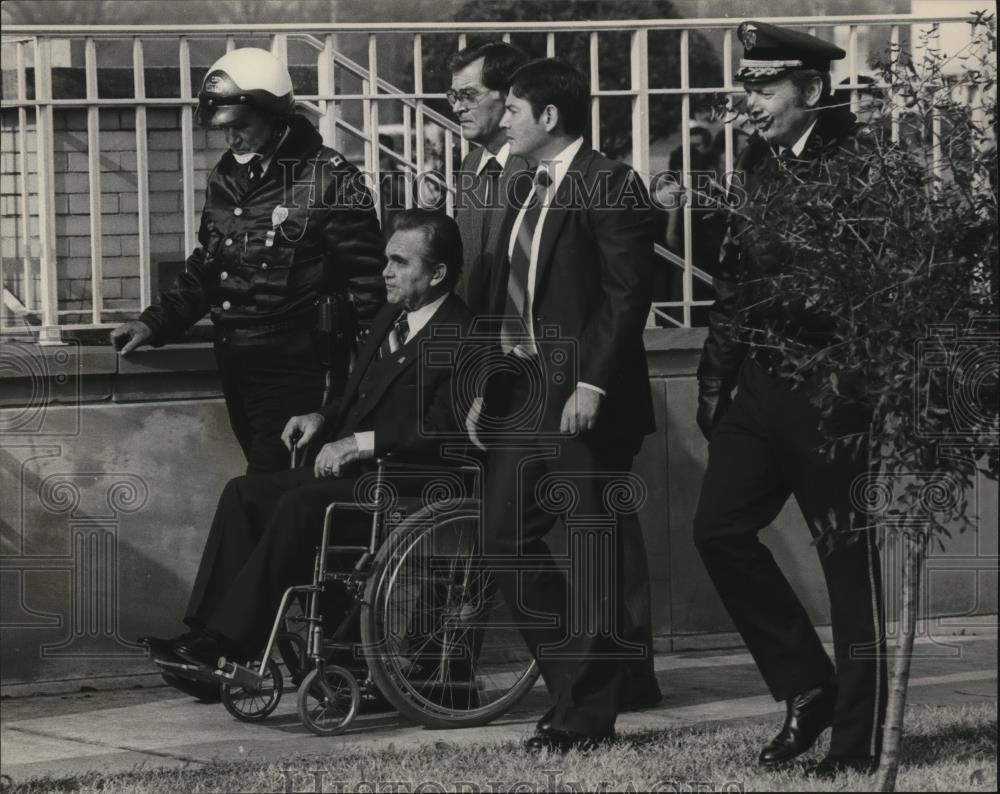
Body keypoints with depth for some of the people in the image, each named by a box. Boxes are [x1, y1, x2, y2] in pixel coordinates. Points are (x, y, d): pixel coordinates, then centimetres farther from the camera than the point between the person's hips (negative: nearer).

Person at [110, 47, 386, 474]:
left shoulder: (328, 179, -9)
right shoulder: (226, 178, 12)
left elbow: (365, 286, -9)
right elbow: (204, 269, 22)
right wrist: (154, 324, 9)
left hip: (294, 371, -7)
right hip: (235, 366, 7)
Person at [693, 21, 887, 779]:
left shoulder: (859, 163, -10)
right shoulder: (758, 164, 12)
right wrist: (716, 377, 11)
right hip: (760, 385, 7)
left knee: (848, 558, 0)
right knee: (721, 529, 1)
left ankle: (858, 739, 7)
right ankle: (807, 690, 15)